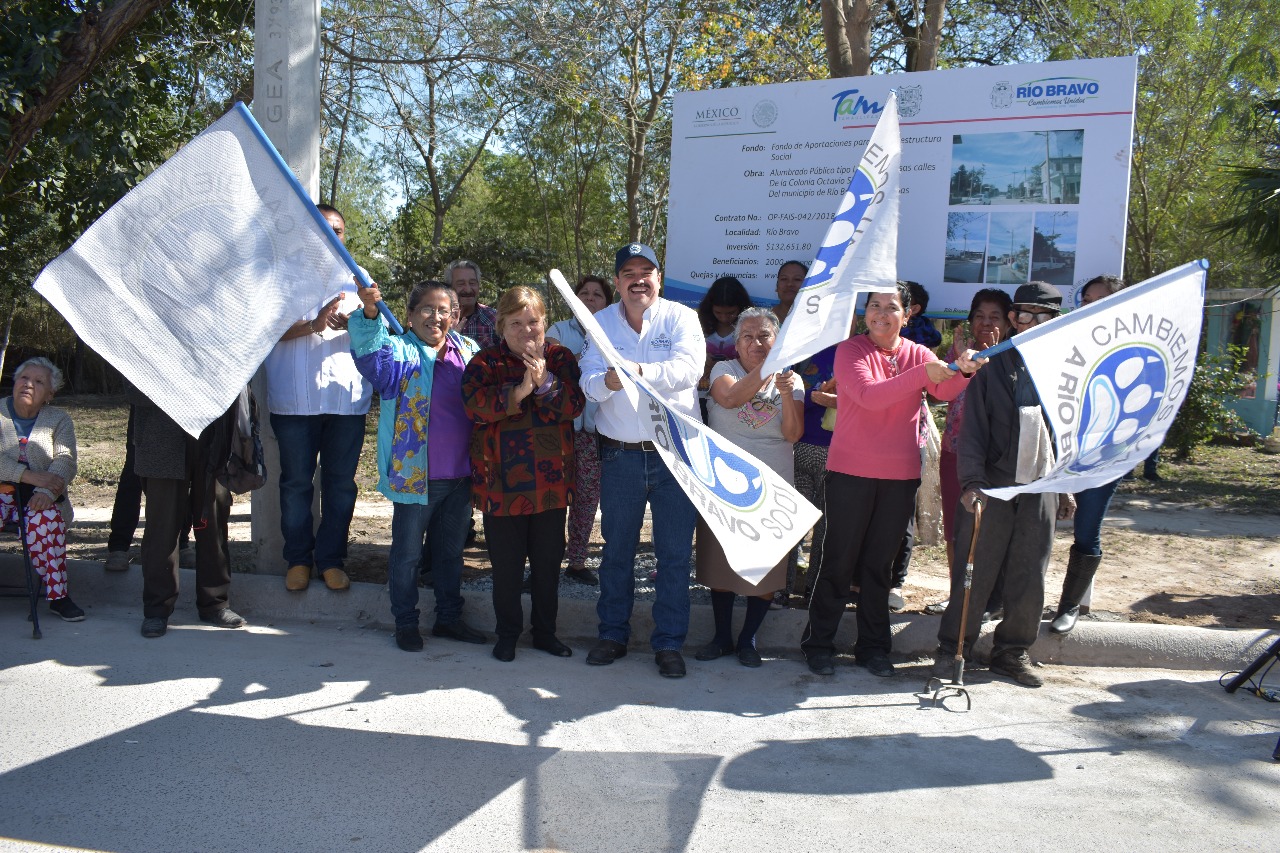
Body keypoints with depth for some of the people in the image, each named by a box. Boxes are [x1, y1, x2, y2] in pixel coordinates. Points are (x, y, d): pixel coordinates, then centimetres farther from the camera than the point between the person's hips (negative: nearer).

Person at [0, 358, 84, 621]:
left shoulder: (59, 420, 10)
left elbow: (65, 462, -5)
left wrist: (47, 491, -25)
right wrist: (33, 476, -23)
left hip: (37, 499, 0)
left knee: (47, 518, -33)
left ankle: (57, 595, -26)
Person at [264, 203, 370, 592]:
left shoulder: (355, 280, 17)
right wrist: (312, 324, -21)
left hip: (347, 397, 2)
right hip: (294, 398, -2)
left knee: (341, 482, 5)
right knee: (296, 482, 5)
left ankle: (331, 559, 15)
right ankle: (298, 558, 17)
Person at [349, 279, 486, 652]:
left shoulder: (468, 350, 8)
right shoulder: (400, 351, -7)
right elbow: (371, 351, -28)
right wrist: (370, 313, -47)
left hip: (461, 475, 5)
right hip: (416, 475, -5)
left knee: (451, 550, 17)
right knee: (407, 552, 8)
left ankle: (449, 617, 32)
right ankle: (405, 623, 24)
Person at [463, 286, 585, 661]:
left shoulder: (561, 358, 6)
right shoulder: (484, 362, 1)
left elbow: (575, 404, -7)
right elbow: (474, 405, -15)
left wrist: (545, 381, -22)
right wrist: (518, 391, -24)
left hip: (552, 480, 2)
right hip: (501, 481, -2)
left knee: (548, 561, 12)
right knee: (506, 565, 7)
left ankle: (545, 631, 28)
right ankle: (507, 634, 24)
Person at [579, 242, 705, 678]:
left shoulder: (681, 317, -1)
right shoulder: (601, 323, 6)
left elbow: (689, 367, -19)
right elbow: (589, 381, -6)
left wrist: (641, 371, -35)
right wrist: (607, 381, -30)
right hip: (620, 455, 2)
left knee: (675, 553, 4)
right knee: (616, 550, 12)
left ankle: (669, 643, 16)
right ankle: (613, 634, 27)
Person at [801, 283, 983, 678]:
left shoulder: (916, 353, 6)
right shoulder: (850, 351, -5)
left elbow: (945, 390, -12)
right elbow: (869, 395, -22)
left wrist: (963, 370, -34)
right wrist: (924, 373, -31)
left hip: (901, 474, 4)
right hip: (850, 471, -3)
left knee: (879, 563, 13)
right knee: (839, 560, 3)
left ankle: (873, 646, 24)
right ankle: (818, 643, 16)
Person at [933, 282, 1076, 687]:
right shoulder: (993, 366, -1)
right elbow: (973, 429, -5)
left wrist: (1066, 488, 16)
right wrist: (972, 481, -16)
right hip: (992, 486, -3)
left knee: (1029, 577, 7)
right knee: (973, 573, 2)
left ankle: (1013, 651, 22)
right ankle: (953, 647, 15)